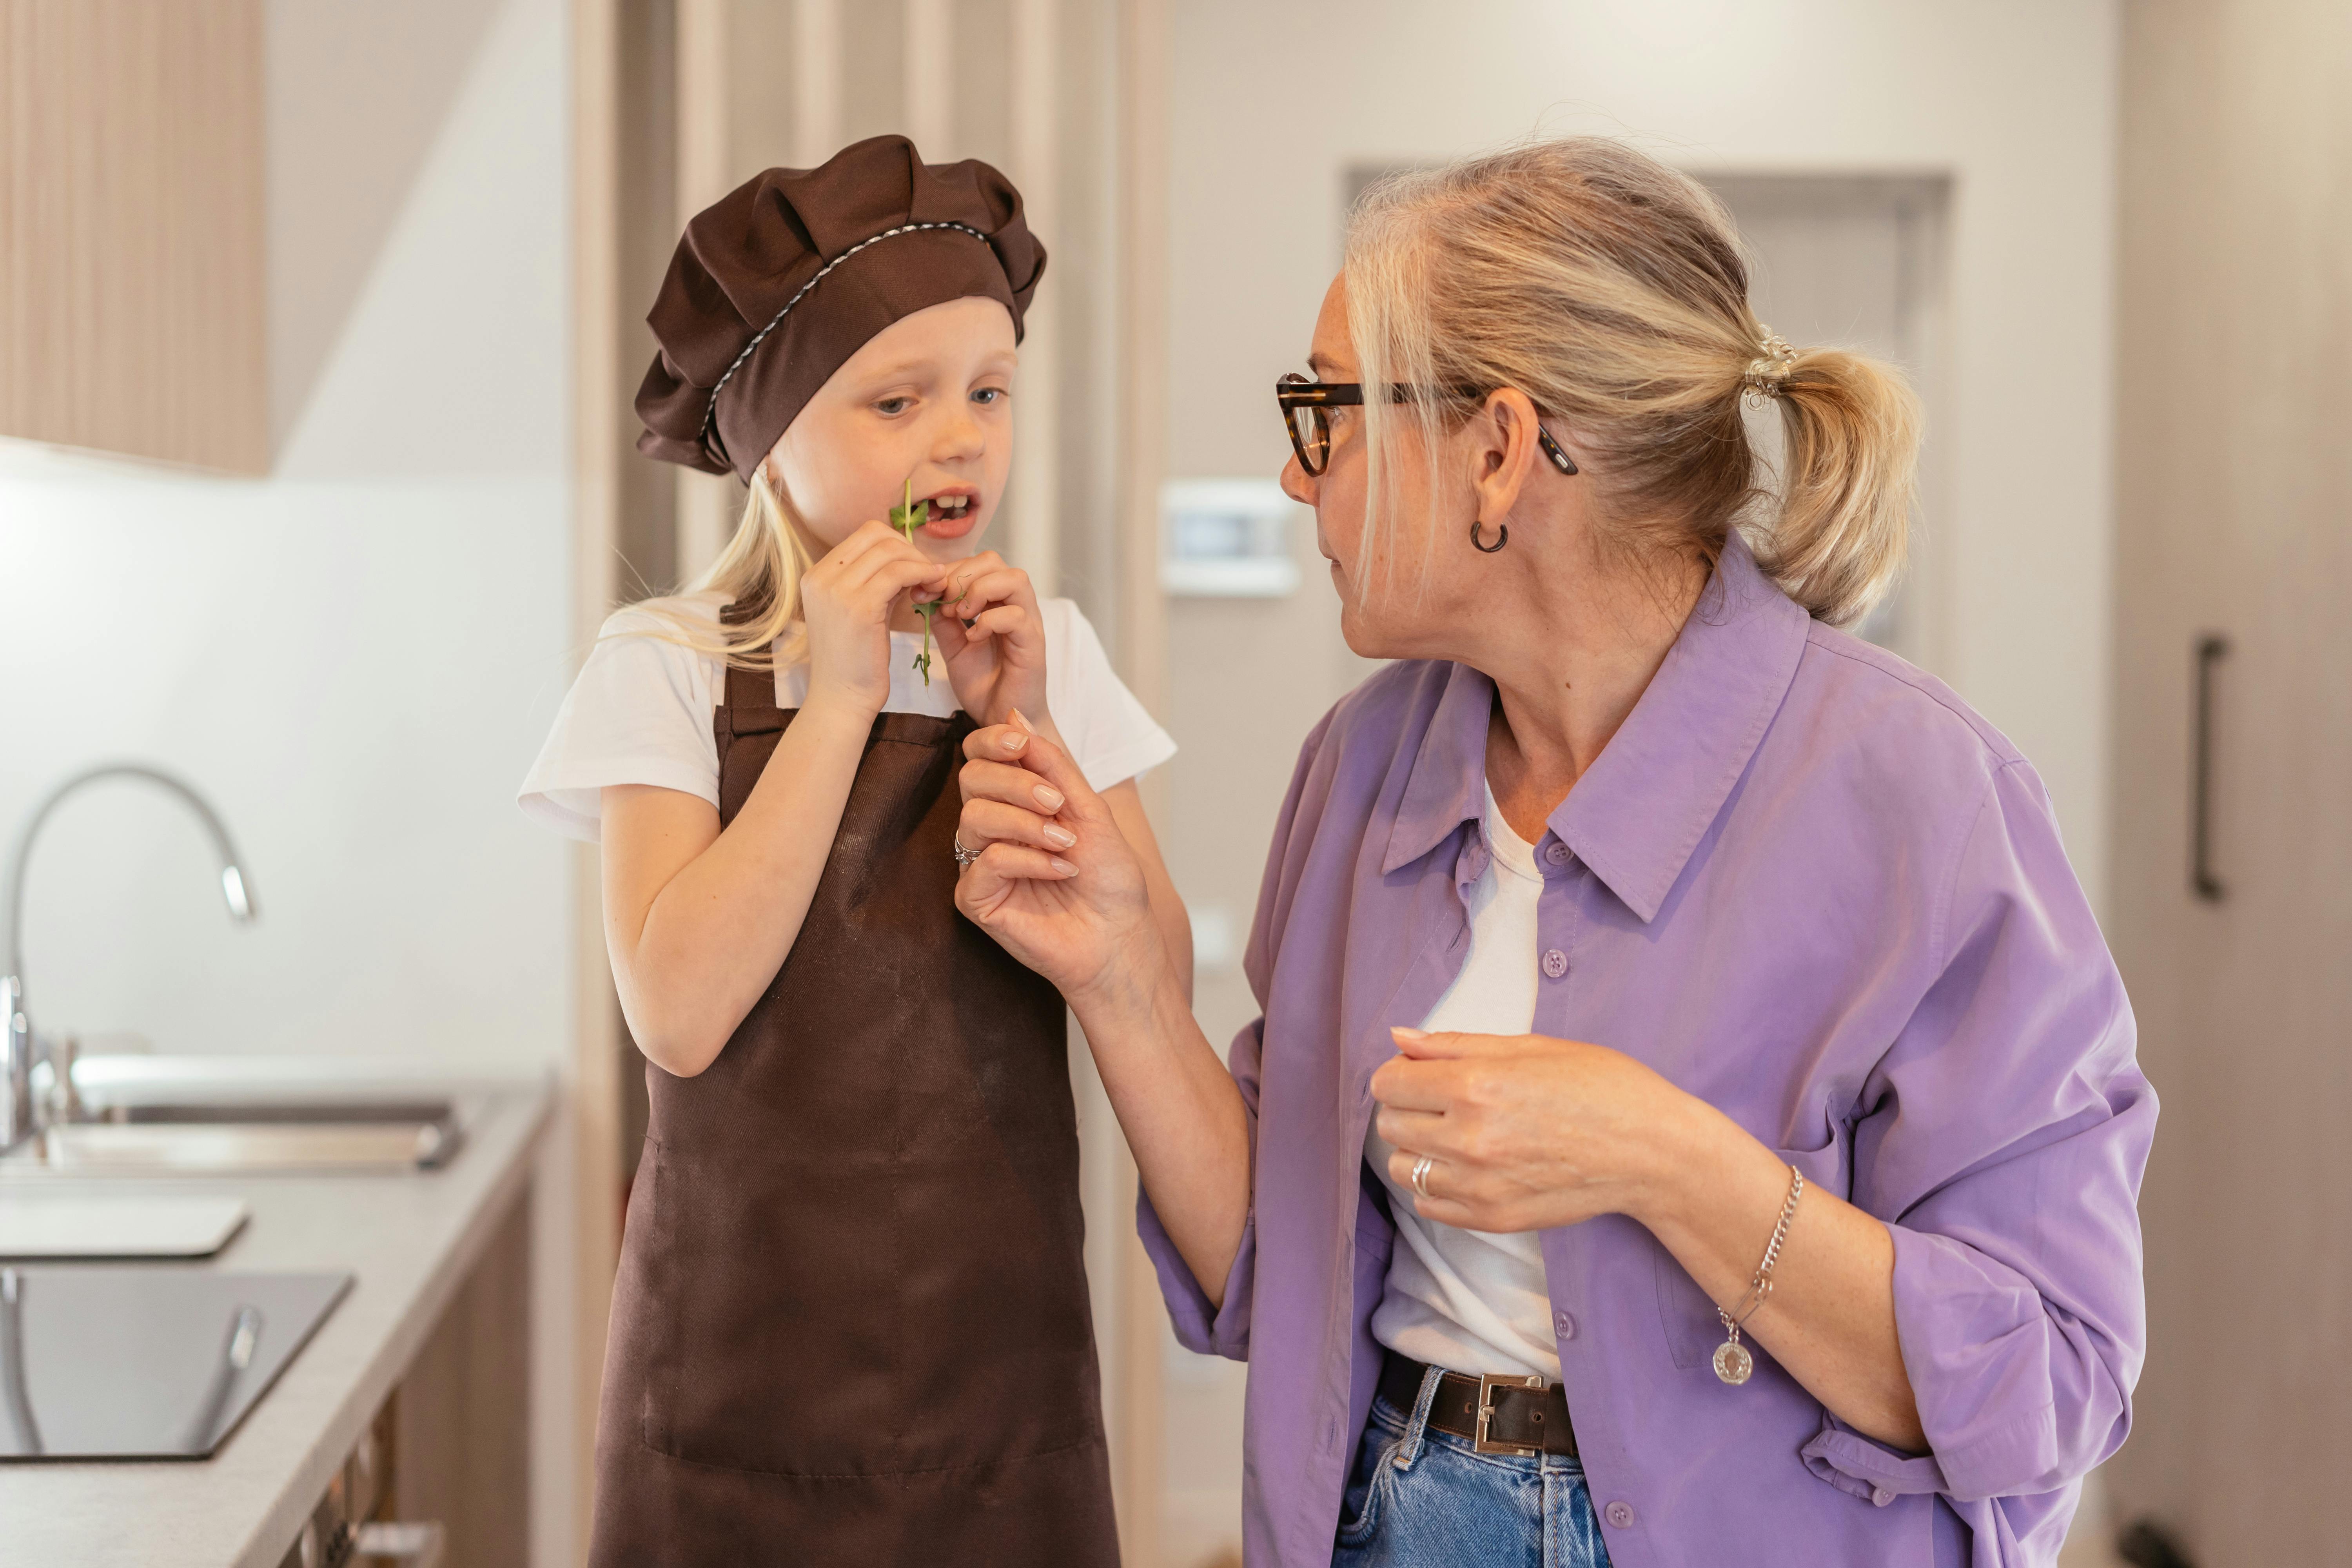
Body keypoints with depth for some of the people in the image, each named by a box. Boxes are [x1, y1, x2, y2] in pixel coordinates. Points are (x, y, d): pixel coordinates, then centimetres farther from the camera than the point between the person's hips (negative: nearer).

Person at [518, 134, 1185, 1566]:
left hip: (1004, 1348, 3)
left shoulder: (1051, 654, 2)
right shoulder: (669, 670, -7)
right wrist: (841, 696, -19)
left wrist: (1023, 725, -13)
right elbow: (681, 1013, -19)